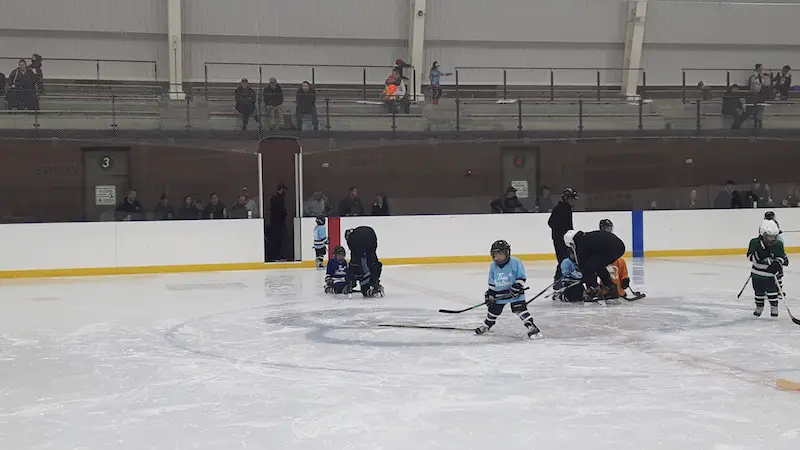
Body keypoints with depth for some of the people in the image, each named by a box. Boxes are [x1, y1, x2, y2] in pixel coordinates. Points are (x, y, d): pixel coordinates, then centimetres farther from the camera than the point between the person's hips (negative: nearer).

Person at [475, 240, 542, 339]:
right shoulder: (493, 266, 2)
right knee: (493, 309, 15)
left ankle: (532, 327, -15)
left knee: (520, 309, -17)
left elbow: (521, 277, -13)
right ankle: (486, 326, 39)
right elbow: (492, 283, 11)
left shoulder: (515, 262, -15)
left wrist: (517, 287, -23)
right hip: (499, 293, 5)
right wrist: (489, 294, 6)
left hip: (514, 292, -5)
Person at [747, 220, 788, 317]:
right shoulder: (755, 243, -13)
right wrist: (758, 255, -33)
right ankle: (759, 306, 32)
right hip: (757, 272, 1)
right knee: (758, 291, 12)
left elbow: (783, 257, -5)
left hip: (771, 273, -1)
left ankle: (774, 307, 16)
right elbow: (750, 256, -14)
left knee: (772, 290, -5)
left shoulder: (778, 245, -10)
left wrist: (778, 263, -25)